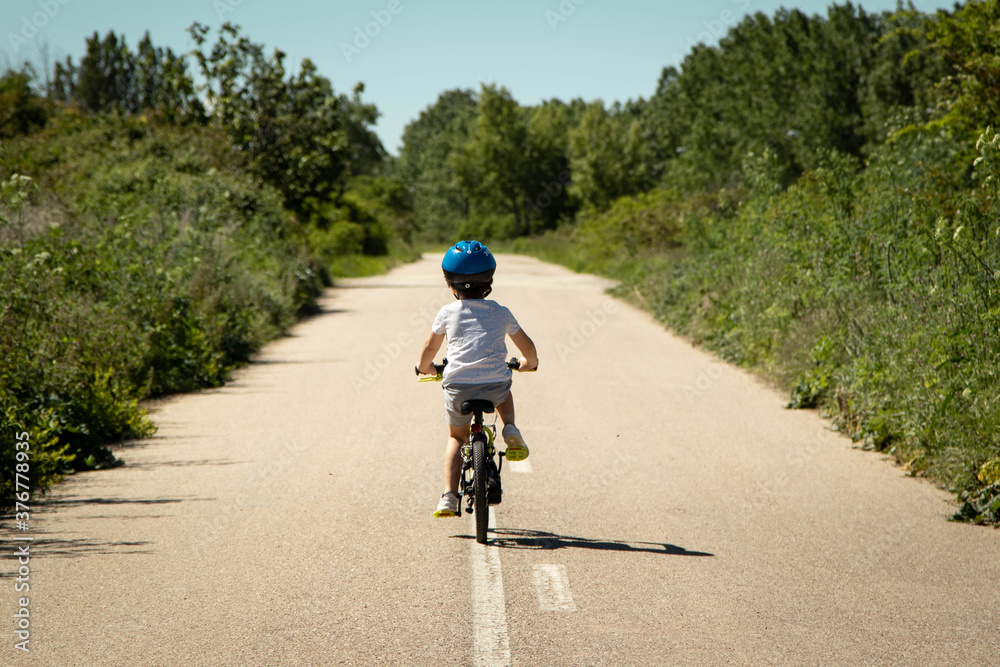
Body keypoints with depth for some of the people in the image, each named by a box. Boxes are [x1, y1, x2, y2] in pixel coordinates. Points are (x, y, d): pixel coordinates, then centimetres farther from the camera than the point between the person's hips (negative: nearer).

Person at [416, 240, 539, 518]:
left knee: (456, 438, 22)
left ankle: (449, 496, 6)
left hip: (458, 388, -1)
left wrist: (424, 367, 41)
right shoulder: (501, 313, 11)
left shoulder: (447, 313, 8)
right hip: (495, 387, 1)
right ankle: (510, 430, 11)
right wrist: (528, 364, 43)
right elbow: (528, 348, 21)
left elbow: (429, 349, 19)